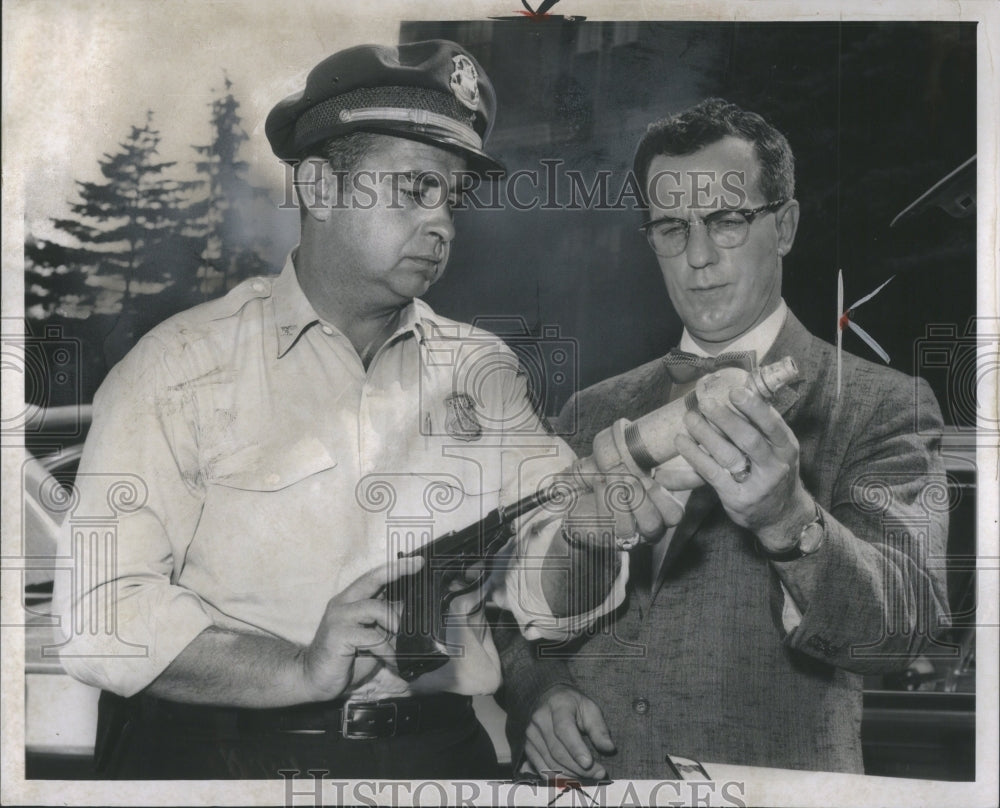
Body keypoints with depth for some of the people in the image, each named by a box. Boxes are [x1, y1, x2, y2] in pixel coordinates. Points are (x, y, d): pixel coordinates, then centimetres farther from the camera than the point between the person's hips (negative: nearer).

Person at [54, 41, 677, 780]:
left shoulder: (480, 370, 8)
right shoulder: (182, 366, -3)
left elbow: (549, 601, 2)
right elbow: (100, 608, -10)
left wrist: (589, 535, -21)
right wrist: (299, 671, -21)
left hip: (436, 750, 2)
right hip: (221, 750, -2)